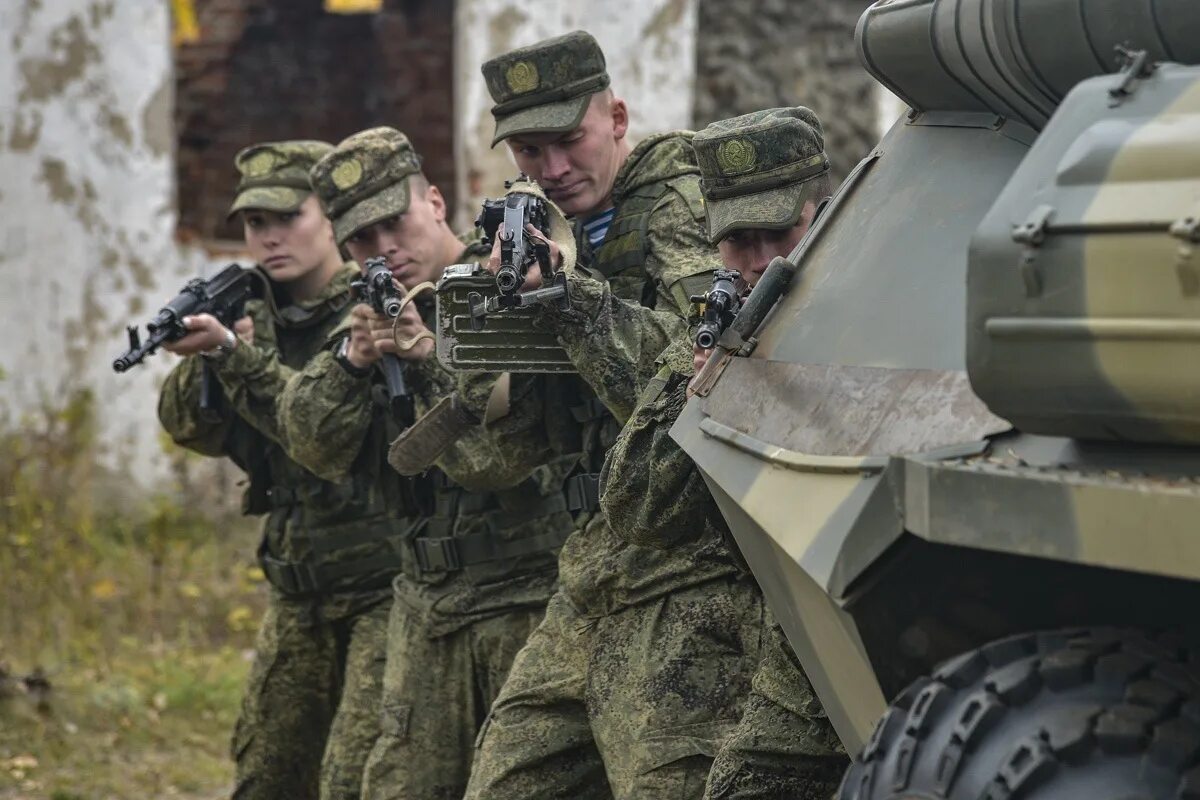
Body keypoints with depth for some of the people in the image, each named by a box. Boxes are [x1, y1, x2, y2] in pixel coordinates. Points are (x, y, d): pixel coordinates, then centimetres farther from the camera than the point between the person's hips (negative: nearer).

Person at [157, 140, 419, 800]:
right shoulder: (260, 316, 9)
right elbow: (193, 428, 0)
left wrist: (234, 356, -31)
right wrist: (202, 361, -20)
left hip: (385, 588, -7)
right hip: (297, 594, 7)